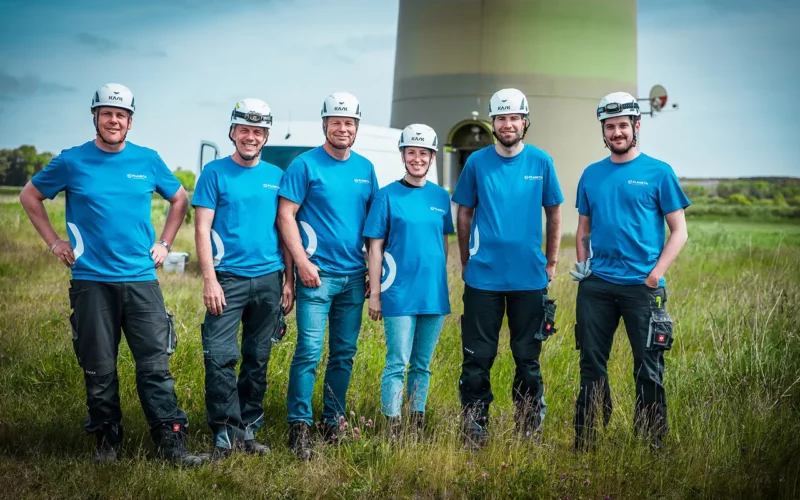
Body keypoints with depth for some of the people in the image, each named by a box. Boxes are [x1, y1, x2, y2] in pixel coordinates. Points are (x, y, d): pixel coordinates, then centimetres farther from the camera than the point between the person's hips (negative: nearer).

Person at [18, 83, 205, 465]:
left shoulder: (148, 160, 5)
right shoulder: (72, 161, 1)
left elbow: (179, 199, 19)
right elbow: (30, 196, 13)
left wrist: (165, 243, 10)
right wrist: (54, 242, 6)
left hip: (141, 279, 1)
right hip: (91, 281, -1)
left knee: (155, 364, -2)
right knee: (99, 369, 6)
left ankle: (171, 442, 2)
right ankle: (107, 441, 19)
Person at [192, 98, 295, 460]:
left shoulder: (276, 176, 11)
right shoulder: (215, 172, 2)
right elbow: (202, 228, -3)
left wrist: (289, 279, 7)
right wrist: (209, 279, -12)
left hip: (268, 280, 3)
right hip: (228, 278, -3)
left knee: (258, 360, 8)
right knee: (220, 356, -11)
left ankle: (247, 431, 17)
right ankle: (225, 433, -3)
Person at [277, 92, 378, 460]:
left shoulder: (365, 168, 12)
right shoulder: (305, 165, -3)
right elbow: (285, 215, -7)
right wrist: (302, 262, -14)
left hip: (354, 277, 5)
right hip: (317, 275, -5)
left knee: (344, 353, 10)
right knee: (310, 351, -10)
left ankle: (332, 422, 21)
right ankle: (299, 426, -3)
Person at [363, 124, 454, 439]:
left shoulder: (440, 197, 9)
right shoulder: (388, 196, -3)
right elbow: (375, 247, -3)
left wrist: (442, 285, 12)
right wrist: (375, 293, -7)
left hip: (435, 294, 4)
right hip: (400, 295, -4)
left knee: (423, 364, 12)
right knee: (397, 363, -3)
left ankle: (418, 424, 22)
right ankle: (392, 431, 3)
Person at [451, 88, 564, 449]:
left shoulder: (541, 162, 1)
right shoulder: (477, 162, 1)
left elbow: (554, 212, 9)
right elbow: (464, 214, 9)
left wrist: (551, 262, 7)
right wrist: (465, 263, 8)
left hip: (530, 278, 0)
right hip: (483, 277, 0)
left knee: (528, 357, 8)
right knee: (477, 357, 1)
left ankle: (528, 429, 19)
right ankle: (474, 429, 11)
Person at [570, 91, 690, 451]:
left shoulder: (658, 172, -1)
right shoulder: (591, 174, 10)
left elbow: (679, 231, -1)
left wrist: (655, 274, -11)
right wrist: (582, 266, 4)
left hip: (641, 286, -3)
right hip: (595, 286, 4)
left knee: (648, 368, 2)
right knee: (591, 364, 8)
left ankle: (653, 444, 13)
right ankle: (585, 442, 18)